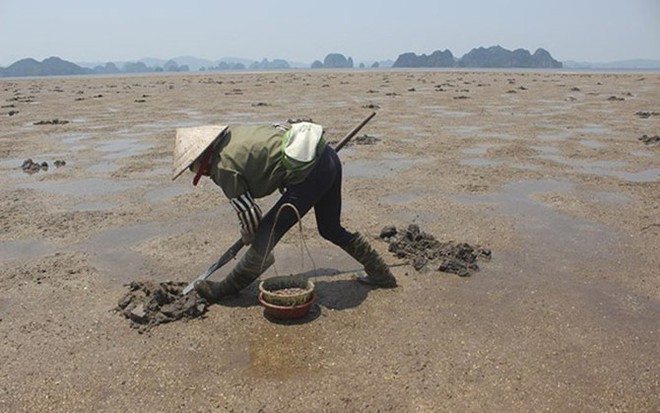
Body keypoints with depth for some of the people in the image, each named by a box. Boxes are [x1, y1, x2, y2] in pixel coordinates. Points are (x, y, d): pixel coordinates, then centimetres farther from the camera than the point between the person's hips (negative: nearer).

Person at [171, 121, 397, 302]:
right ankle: (380, 274, 37)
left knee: (266, 236, 2)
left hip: (309, 175, -9)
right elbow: (281, 128, 22)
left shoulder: (224, 167, -8)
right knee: (330, 228, 25)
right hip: (327, 156, 9)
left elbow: (248, 212, -4)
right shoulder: (232, 132, 14)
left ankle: (225, 290, 17)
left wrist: (248, 237, 19)